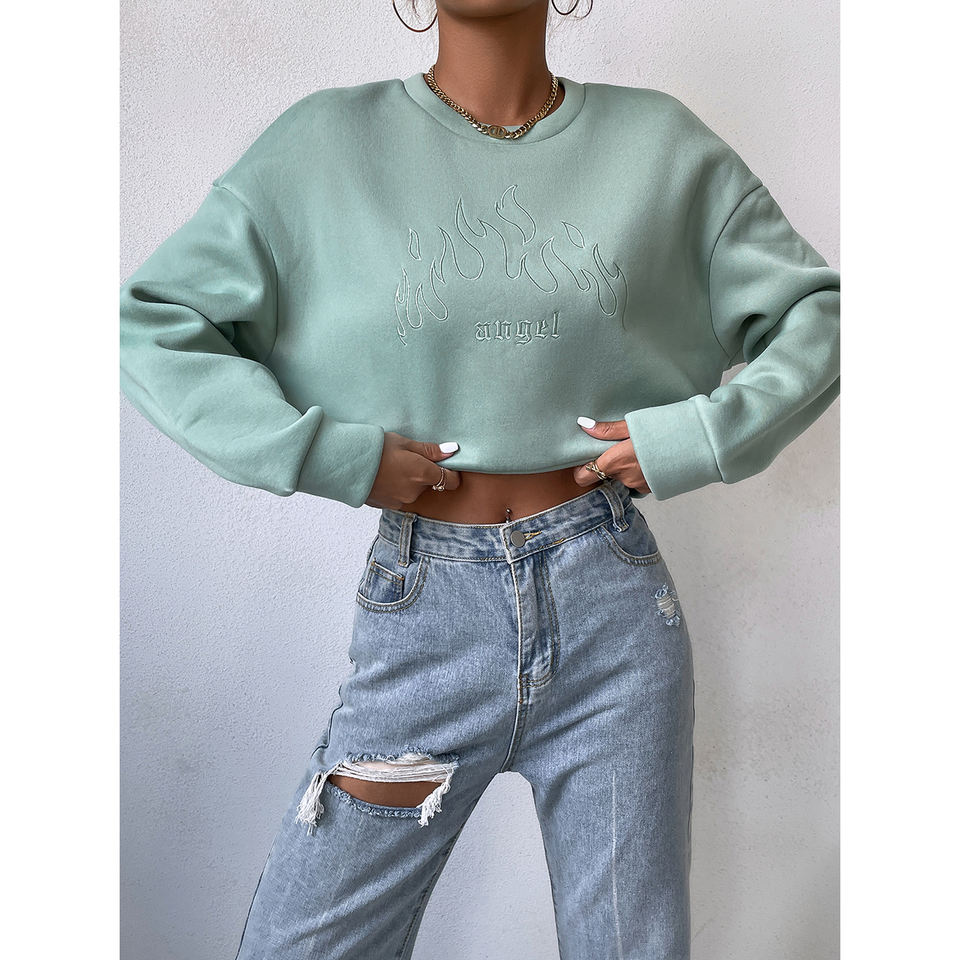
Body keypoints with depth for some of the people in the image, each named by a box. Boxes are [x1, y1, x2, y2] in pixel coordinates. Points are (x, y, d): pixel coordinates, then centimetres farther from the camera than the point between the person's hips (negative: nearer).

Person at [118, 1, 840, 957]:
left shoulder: (660, 144, 4)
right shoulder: (326, 143, 0)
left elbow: (821, 308, 10)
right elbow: (147, 324, 0)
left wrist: (703, 433, -5)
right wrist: (327, 453, -10)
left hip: (611, 602, 1)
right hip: (424, 614, 0)